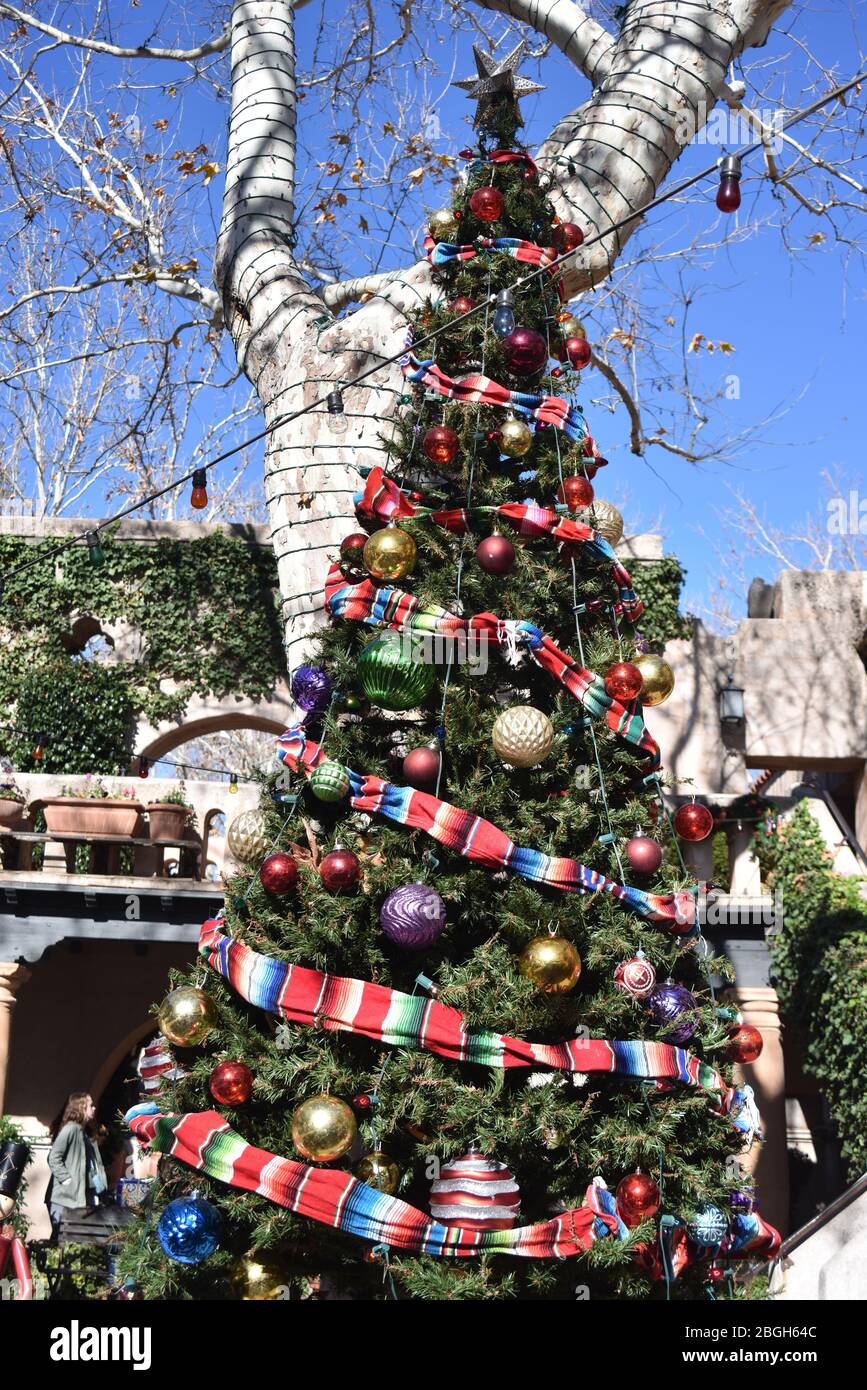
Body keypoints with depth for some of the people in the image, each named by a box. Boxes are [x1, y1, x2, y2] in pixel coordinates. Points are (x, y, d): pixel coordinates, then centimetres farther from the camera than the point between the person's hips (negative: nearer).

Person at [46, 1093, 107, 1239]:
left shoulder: (86, 1132, 17)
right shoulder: (71, 1128, -10)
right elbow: (53, 1158, -17)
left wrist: (99, 1185, 7)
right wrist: (67, 1180, -18)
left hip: (78, 1197, 8)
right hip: (65, 1196, -8)